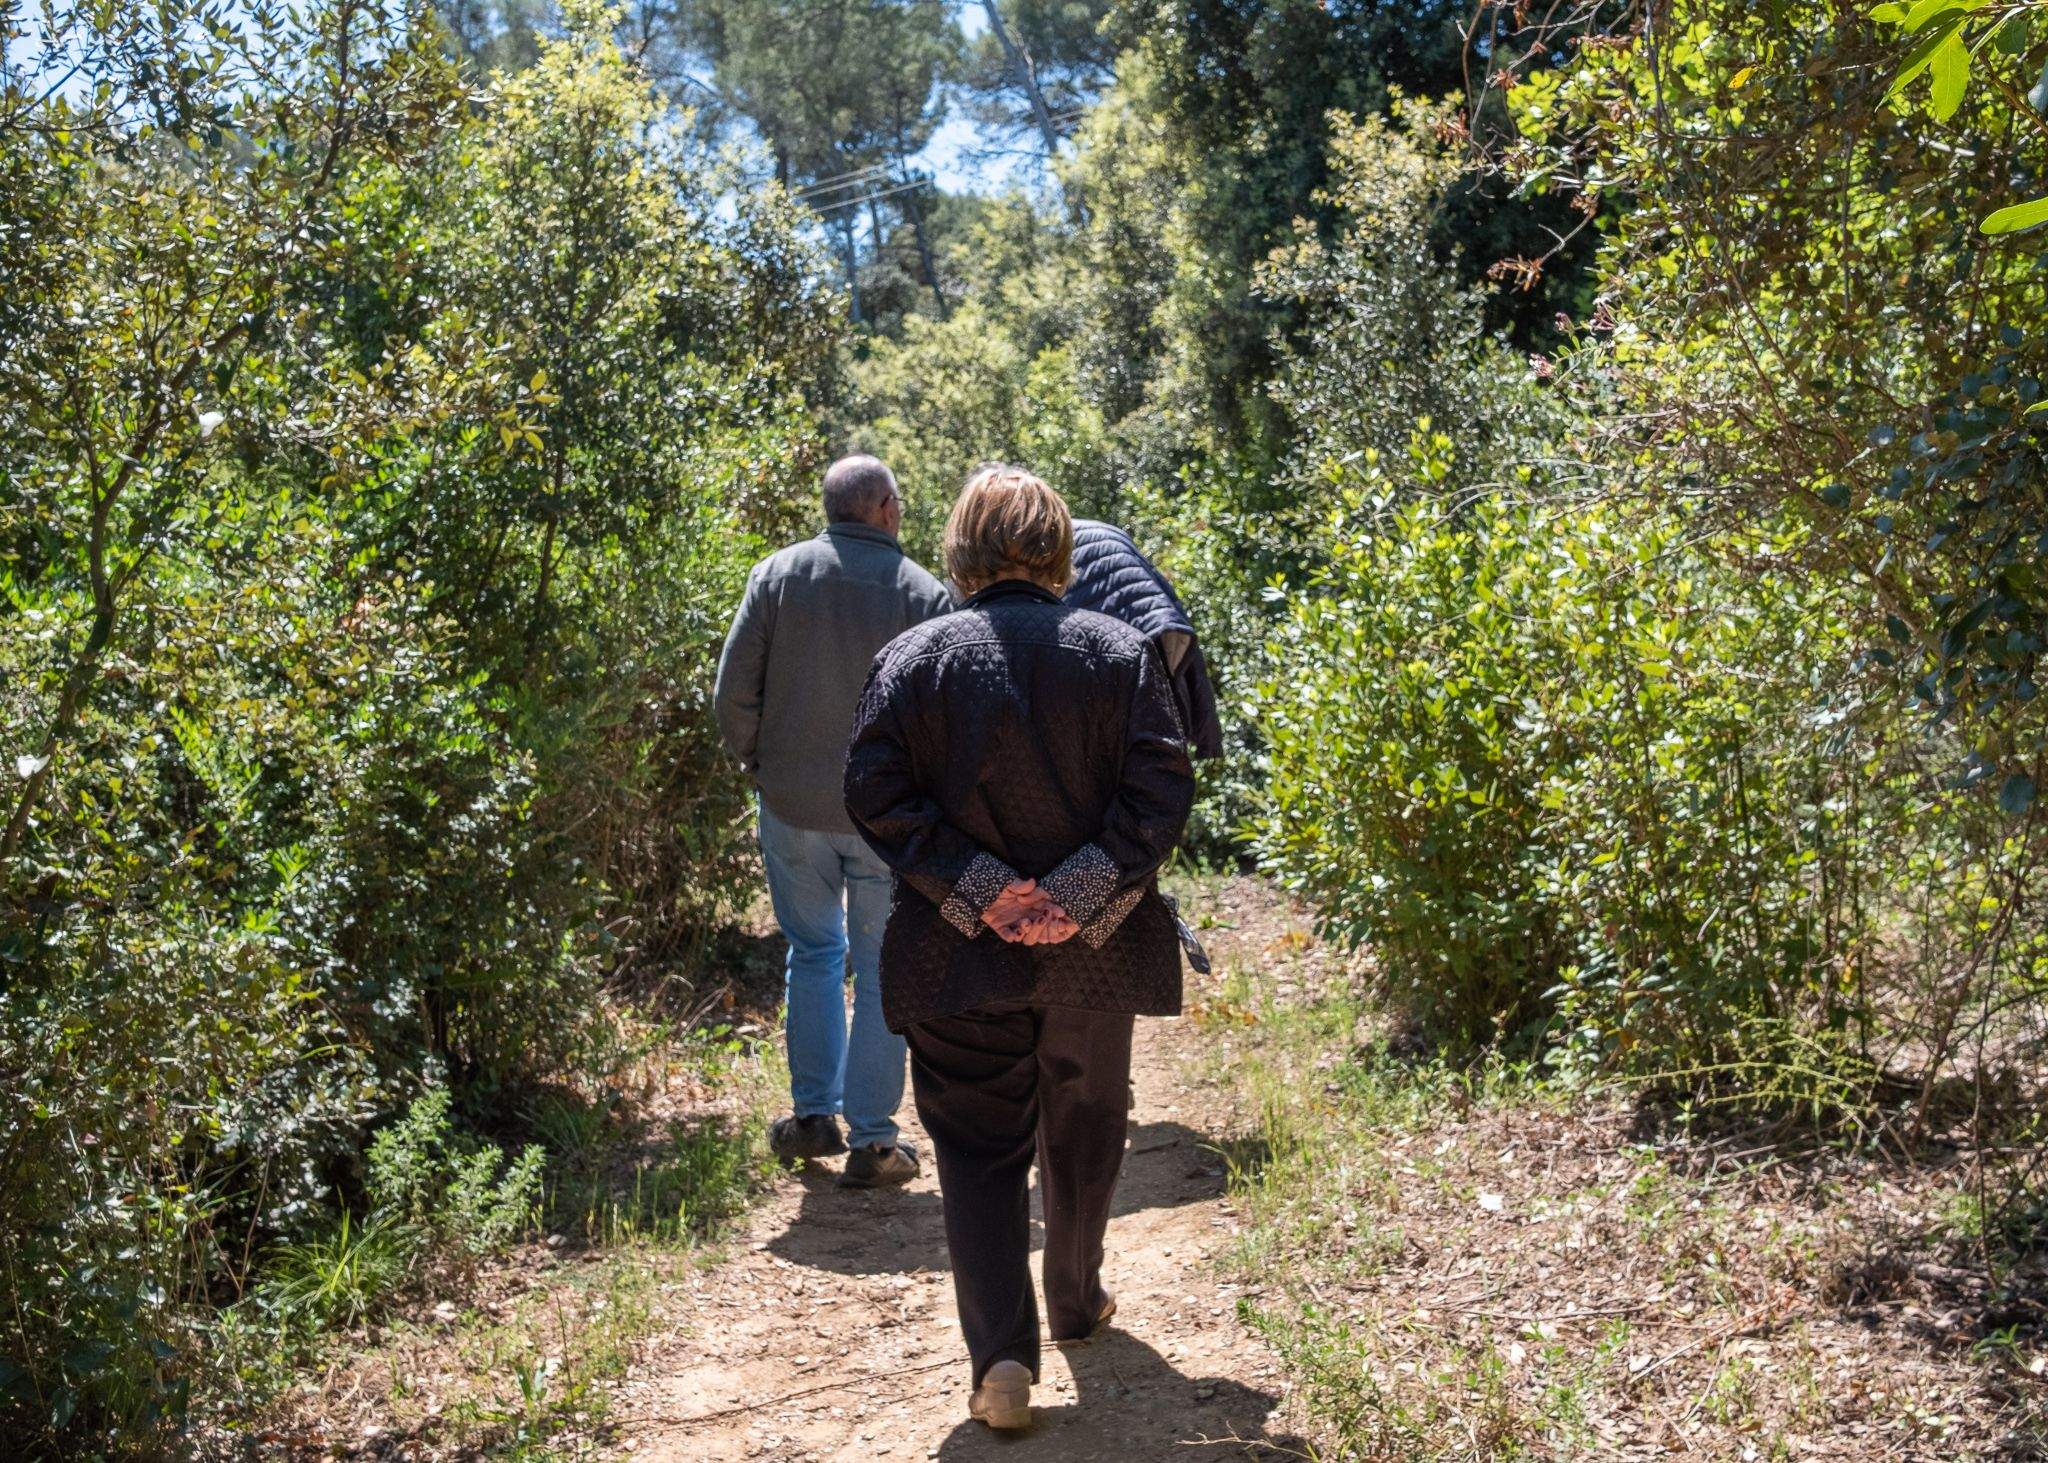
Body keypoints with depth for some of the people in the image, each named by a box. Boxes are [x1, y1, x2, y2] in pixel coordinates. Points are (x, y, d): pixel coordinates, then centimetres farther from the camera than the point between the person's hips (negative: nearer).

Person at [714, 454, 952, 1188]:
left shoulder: (776, 575, -4)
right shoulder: (923, 593, -10)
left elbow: (733, 691, -5)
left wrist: (758, 763, 10)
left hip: (791, 803, 2)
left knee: (814, 953, 20)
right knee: (883, 969, 9)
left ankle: (812, 1115, 23)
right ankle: (871, 1140, 12)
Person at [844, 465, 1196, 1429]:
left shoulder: (911, 659, -5)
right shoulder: (1121, 652, -3)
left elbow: (874, 794, -11)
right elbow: (1162, 790, -11)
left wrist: (974, 888, -12)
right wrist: (1085, 890, -13)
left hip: (961, 954, -1)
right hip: (1092, 950, 1)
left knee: (978, 1147, 6)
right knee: (1083, 1129, 21)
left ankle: (1003, 1352, -5)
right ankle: (1076, 1301, 38)